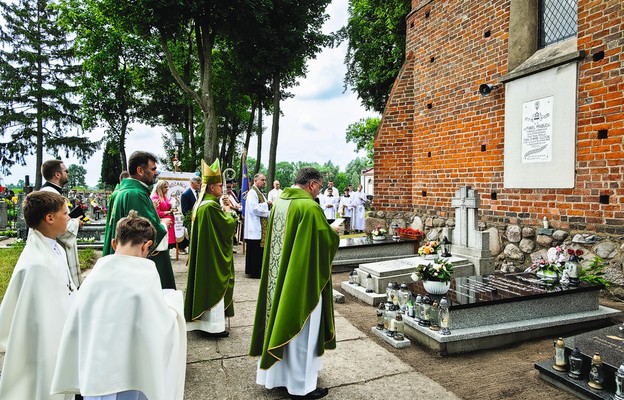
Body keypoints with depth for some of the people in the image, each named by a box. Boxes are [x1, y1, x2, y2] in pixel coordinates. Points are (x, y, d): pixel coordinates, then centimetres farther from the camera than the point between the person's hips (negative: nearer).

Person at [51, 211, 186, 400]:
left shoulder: (96, 272, -4)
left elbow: (75, 326, 5)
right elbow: (163, 326, -11)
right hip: (126, 376, -4)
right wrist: (172, 301, 6)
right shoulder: (144, 274, -17)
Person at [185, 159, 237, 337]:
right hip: (213, 254, -10)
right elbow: (229, 224, -18)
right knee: (214, 286, -1)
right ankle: (214, 325, 9)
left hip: (202, 253, 10)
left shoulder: (200, 204, 9)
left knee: (205, 285, 17)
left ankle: (201, 320, 27)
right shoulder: (212, 206, -22)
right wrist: (228, 209, -3)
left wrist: (223, 208, 8)